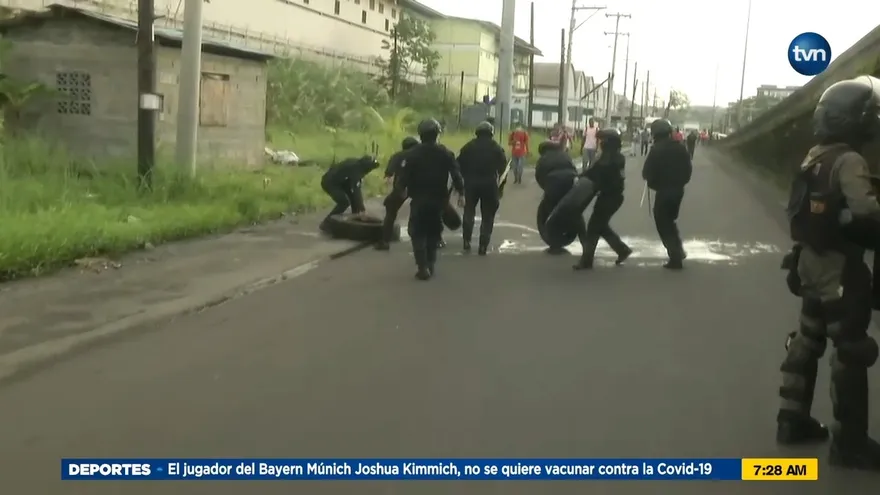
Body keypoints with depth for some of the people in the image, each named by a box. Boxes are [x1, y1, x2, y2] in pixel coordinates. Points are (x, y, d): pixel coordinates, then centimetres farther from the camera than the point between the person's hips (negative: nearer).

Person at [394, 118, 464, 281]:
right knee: (433, 232, 19)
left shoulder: (413, 153, -8)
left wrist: (400, 189, 10)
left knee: (418, 233, 4)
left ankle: (423, 267, -7)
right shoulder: (446, 153, -1)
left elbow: (404, 175, -8)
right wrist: (461, 191, 9)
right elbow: (456, 175, -4)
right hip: (438, 199, 3)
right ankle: (430, 264, 21)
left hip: (419, 199, -3)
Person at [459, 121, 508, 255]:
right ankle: (483, 246, 0)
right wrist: (500, 185, 5)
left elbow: (460, 165, 2)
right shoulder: (496, 148, 5)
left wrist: (464, 179, 7)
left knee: (469, 211, 19)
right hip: (489, 184, -1)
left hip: (471, 183, 1)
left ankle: (466, 241, 9)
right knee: (487, 216, 6)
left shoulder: (468, 146, 7)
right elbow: (503, 166, 1)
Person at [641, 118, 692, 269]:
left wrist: (652, 181, 6)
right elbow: (688, 169, 9)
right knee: (670, 220, 25)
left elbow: (647, 173, -15)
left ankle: (675, 259, -1)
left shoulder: (656, 150, -15)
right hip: (678, 190, 7)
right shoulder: (680, 148, 5)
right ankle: (679, 251, 26)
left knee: (663, 224, 3)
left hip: (663, 191, -7)